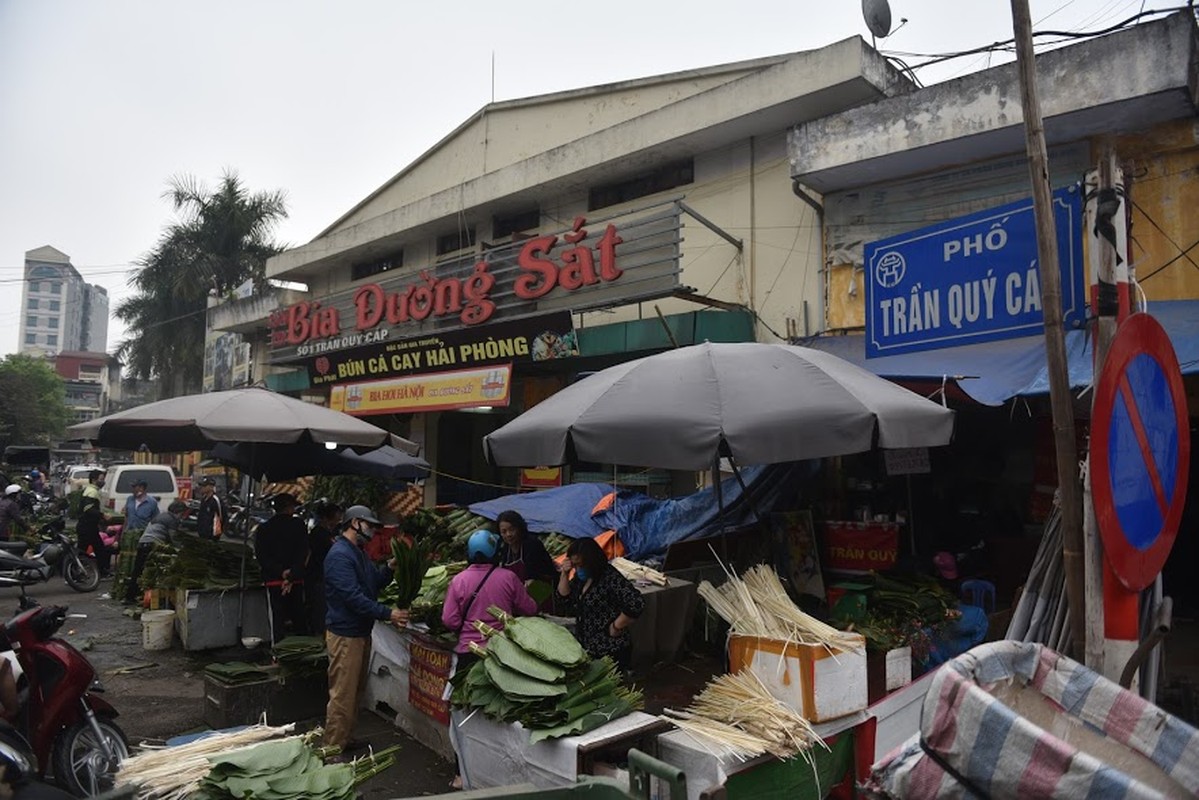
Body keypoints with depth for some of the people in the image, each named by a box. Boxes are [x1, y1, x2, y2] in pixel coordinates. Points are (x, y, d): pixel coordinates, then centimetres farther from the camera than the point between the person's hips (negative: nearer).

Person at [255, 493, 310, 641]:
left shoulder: (263, 528, 3)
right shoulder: (298, 525, -2)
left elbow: (261, 555, -6)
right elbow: (303, 553, -11)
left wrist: (281, 572, -10)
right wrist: (292, 575, -13)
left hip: (273, 580, 1)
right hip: (296, 580, -1)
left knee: (278, 619, 4)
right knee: (299, 618, 10)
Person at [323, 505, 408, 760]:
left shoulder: (357, 553, 13)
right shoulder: (339, 555, -20)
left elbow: (375, 582, 15)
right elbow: (353, 597, -27)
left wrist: (390, 567, -4)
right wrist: (388, 614, -27)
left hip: (360, 632, 10)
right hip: (345, 635, -10)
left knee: (355, 690, 19)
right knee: (342, 695, -2)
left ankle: (343, 738, 32)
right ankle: (333, 749, 9)